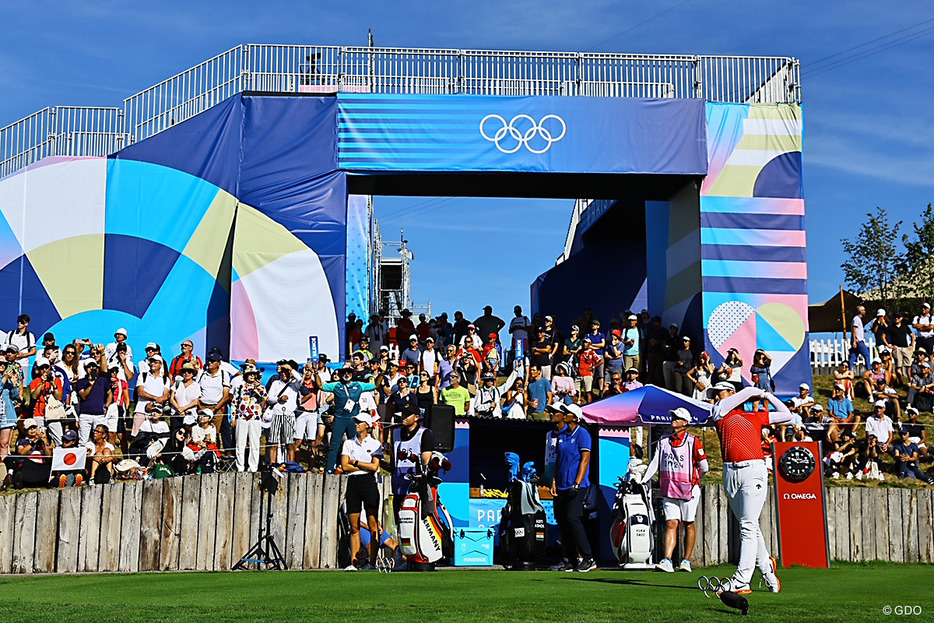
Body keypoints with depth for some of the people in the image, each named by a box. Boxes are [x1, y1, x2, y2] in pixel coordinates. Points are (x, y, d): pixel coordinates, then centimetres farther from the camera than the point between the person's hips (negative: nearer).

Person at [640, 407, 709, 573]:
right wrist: (642, 481, 4)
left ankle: (686, 561, 11)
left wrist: (693, 478, 10)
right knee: (671, 524, -3)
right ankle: (667, 561, -10)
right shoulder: (664, 441, 11)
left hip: (688, 489, -4)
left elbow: (704, 467, -1)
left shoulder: (693, 442, -4)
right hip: (669, 491, 4)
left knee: (688, 525, 4)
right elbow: (655, 464, 11)